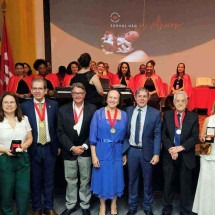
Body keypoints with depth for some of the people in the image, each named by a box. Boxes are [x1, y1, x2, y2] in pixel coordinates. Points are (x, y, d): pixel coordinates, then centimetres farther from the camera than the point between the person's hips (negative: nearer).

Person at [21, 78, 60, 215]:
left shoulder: (53, 104, 0)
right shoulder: (25, 106, -4)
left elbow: (57, 127, 5)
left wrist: (58, 145, 5)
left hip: (50, 148, 1)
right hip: (33, 149, -1)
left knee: (49, 180, 13)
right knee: (35, 181, 13)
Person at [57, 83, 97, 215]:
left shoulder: (92, 109, -2)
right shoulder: (63, 110, 1)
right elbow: (61, 132, -3)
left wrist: (84, 146, -13)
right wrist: (72, 147, -12)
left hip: (85, 150, -1)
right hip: (69, 151, 1)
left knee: (85, 179, 11)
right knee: (70, 179, 12)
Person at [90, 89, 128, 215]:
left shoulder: (124, 115, 1)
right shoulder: (98, 114, -6)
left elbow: (125, 136, 7)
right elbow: (93, 136, -6)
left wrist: (125, 154, 5)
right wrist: (93, 155, -10)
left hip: (117, 152, 2)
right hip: (102, 151, -2)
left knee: (115, 178, 12)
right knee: (102, 177, 9)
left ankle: (113, 205, 33)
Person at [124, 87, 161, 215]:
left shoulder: (155, 113, -6)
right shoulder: (128, 111, 2)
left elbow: (157, 135, -7)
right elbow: (125, 131, 7)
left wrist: (156, 154, -13)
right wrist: (125, 149, 5)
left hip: (147, 151, -2)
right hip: (132, 150, 2)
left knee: (148, 180, 13)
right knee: (132, 179, 14)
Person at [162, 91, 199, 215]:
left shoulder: (193, 117, 0)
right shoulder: (167, 115, 4)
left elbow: (195, 137, -6)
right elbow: (164, 135, -1)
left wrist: (181, 147, -17)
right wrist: (171, 149, -14)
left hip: (186, 156, -1)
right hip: (169, 155, 1)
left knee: (186, 185, 9)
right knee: (168, 183, 11)